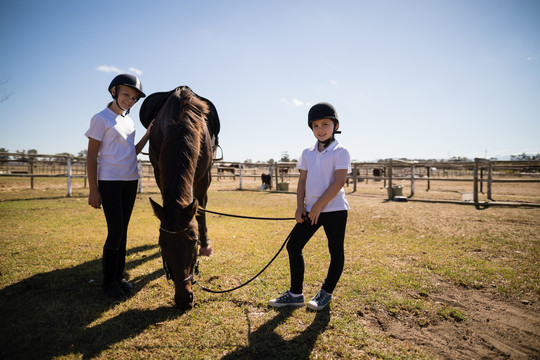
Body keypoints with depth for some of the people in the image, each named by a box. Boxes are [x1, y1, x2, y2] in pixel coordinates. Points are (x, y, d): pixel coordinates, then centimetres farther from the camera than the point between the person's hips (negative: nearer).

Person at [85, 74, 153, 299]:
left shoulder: (129, 121, 14)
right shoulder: (101, 119, -5)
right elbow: (91, 157, -8)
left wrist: (148, 134, 9)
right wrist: (93, 190, -13)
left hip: (130, 181, 6)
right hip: (109, 181, -6)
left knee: (123, 231, 10)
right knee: (115, 232, -7)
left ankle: (118, 277, 21)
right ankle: (108, 282, 9)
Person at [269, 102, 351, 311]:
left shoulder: (340, 152, -5)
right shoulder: (307, 153, 12)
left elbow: (339, 182, -14)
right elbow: (302, 181, 11)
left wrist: (318, 206, -17)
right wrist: (300, 207, -1)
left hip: (334, 209, -5)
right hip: (310, 210, 5)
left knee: (336, 252, 6)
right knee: (293, 246, 3)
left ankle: (326, 293, 26)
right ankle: (295, 294, 16)